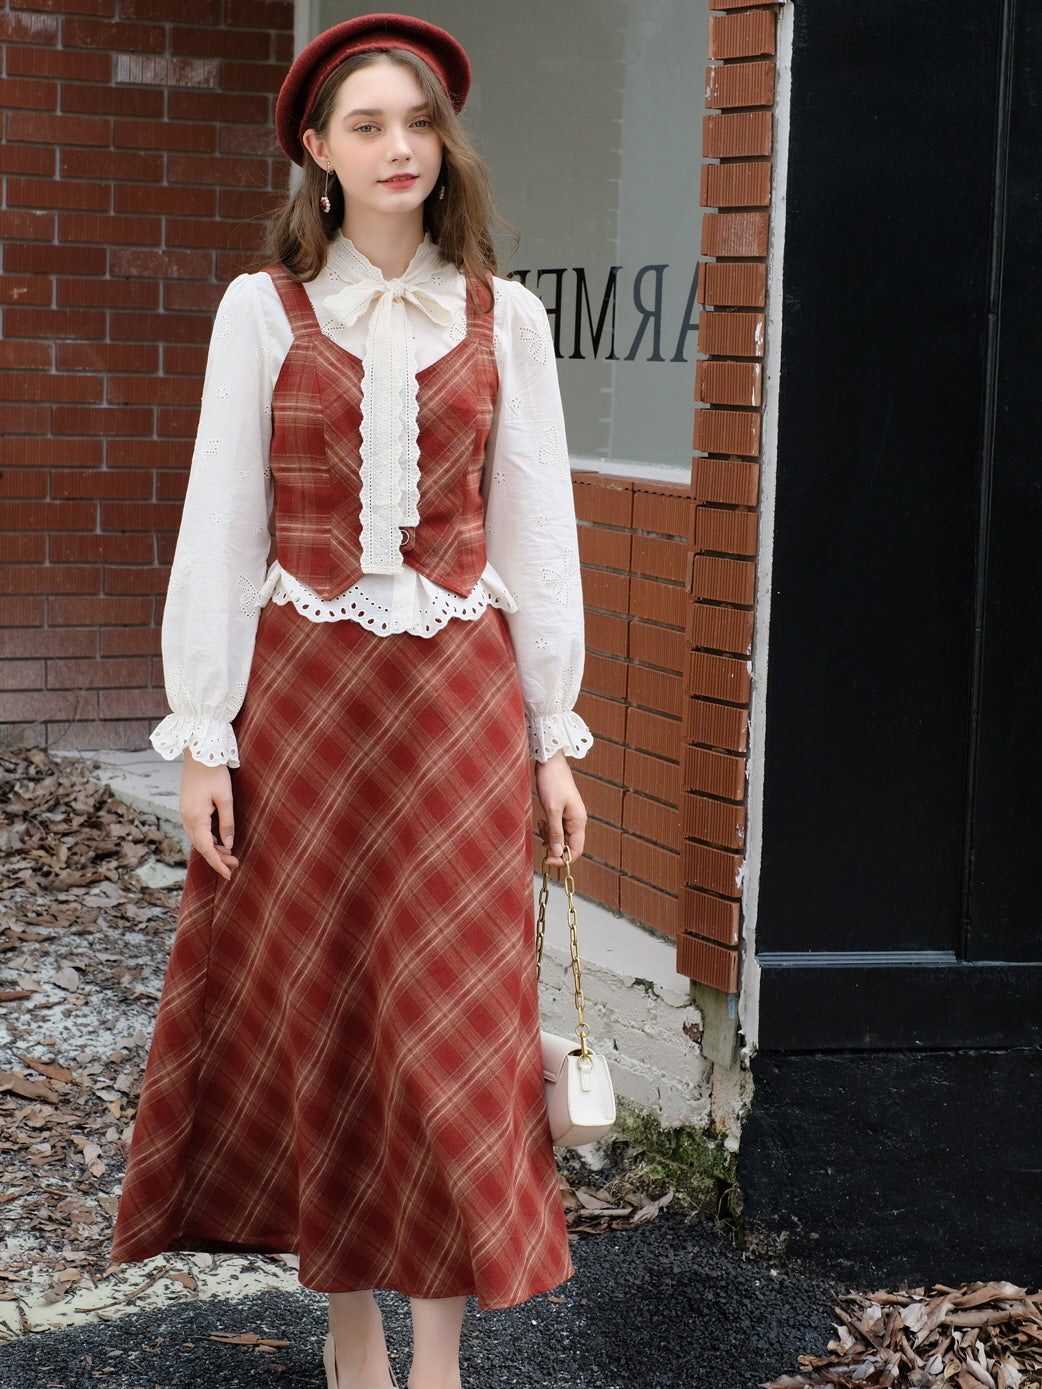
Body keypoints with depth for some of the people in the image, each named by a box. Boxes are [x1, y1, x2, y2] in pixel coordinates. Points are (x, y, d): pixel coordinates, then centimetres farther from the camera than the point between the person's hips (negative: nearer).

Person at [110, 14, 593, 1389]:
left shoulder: (505, 318, 5)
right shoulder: (264, 311, 2)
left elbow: (537, 532, 7)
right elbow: (219, 529, 2)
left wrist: (554, 741, 4)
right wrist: (202, 735, -3)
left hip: (459, 699, 0)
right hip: (302, 694, 0)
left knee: (455, 1018, -1)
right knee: (315, 1011, 5)